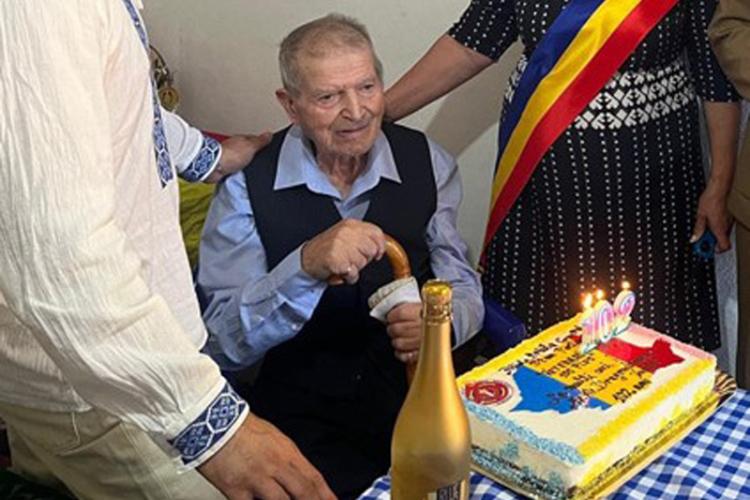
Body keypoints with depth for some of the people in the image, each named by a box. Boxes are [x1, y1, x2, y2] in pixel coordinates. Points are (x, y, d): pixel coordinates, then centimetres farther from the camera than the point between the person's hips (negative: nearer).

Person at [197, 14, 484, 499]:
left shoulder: (428, 162, -1)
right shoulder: (248, 185, -8)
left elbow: (465, 289, 3)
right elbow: (221, 345, -13)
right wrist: (306, 266, -30)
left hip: (419, 397, 2)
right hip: (303, 416, -2)